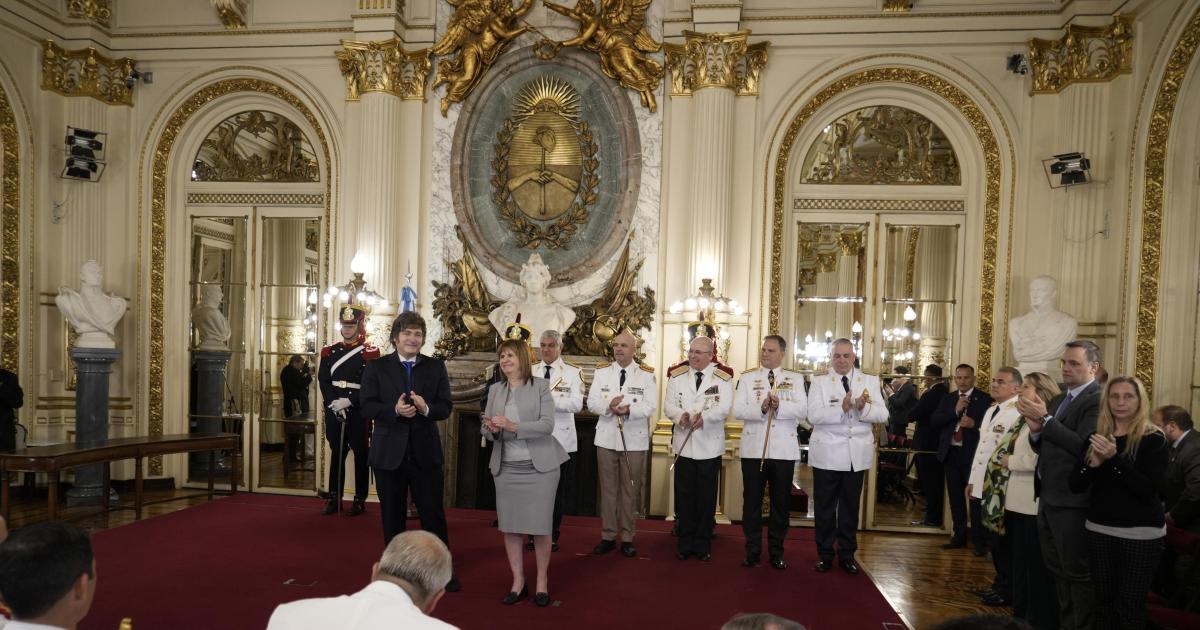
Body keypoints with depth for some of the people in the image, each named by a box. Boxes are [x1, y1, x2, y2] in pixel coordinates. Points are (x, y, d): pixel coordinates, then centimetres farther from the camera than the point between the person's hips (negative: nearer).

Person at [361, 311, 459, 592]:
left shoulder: (436, 367, 4)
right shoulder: (376, 367, 1)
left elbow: (446, 407, -2)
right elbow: (367, 407, -6)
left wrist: (426, 409, -22)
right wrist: (394, 410, -23)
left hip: (426, 453, 0)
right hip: (389, 453, 0)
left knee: (433, 514, 6)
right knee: (392, 516, 13)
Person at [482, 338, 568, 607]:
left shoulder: (540, 385, -4)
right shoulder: (495, 390, 8)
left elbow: (547, 425, -13)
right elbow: (485, 428, 7)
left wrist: (513, 426, -24)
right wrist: (492, 429, -17)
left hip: (539, 466, -3)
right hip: (506, 467, 4)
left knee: (540, 526, 1)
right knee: (510, 526, 6)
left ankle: (542, 582, 19)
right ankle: (518, 582, 20)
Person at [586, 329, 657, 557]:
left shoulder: (647, 374, -2)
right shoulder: (601, 371, 4)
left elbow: (650, 407, -10)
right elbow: (592, 402, -2)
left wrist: (629, 410, -27)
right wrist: (609, 407, -22)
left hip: (635, 441, -2)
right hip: (606, 439, 2)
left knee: (630, 490, 6)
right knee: (608, 489, 9)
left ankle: (627, 538, 18)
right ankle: (608, 536, 19)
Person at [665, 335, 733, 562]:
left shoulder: (723, 378, -1)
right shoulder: (677, 376, 6)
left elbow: (724, 408, -13)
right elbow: (669, 404, -2)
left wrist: (704, 417, -32)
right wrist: (680, 415, -24)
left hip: (709, 445, -1)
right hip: (683, 444, 2)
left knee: (706, 497, 6)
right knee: (684, 495, 7)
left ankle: (703, 545, 19)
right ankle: (685, 543, 19)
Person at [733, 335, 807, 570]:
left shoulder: (795, 379, 6)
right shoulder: (748, 378, 7)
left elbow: (803, 411, -6)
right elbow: (737, 410, -4)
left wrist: (780, 406, -24)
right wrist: (761, 409, -22)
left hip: (784, 450, 0)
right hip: (753, 448, 0)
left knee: (781, 502, 8)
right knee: (752, 501, 5)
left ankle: (776, 552, 20)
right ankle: (752, 550, 17)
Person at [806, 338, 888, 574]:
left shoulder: (871, 381, 4)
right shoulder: (819, 382, -2)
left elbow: (882, 415, -5)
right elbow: (813, 415, -15)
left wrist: (863, 407, -25)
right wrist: (842, 408, -28)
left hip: (857, 454, 2)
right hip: (827, 454, -2)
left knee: (850, 506, 11)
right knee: (825, 507, 7)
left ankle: (847, 555, 24)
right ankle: (825, 554, 20)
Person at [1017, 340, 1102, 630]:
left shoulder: (1097, 400, -14)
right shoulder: (1058, 400, 14)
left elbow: (1084, 446, -25)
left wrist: (1045, 419, -28)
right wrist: (1035, 430, -7)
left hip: (1071, 501, -9)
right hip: (1048, 497, 9)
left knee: (1077, 571, 2)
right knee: (1058, 568, 19)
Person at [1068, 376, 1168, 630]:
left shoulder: (1154, 439, -6)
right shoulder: (1096, 437, 6)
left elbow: (1148, 489, -16)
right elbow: (1075, 485, 3)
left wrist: (1114, 459, -24)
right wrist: (1094, 464, -16)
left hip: (1141, 533, -4)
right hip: (1099, 530, 4)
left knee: (1130, 606, 0)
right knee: (1103, 601, 9)